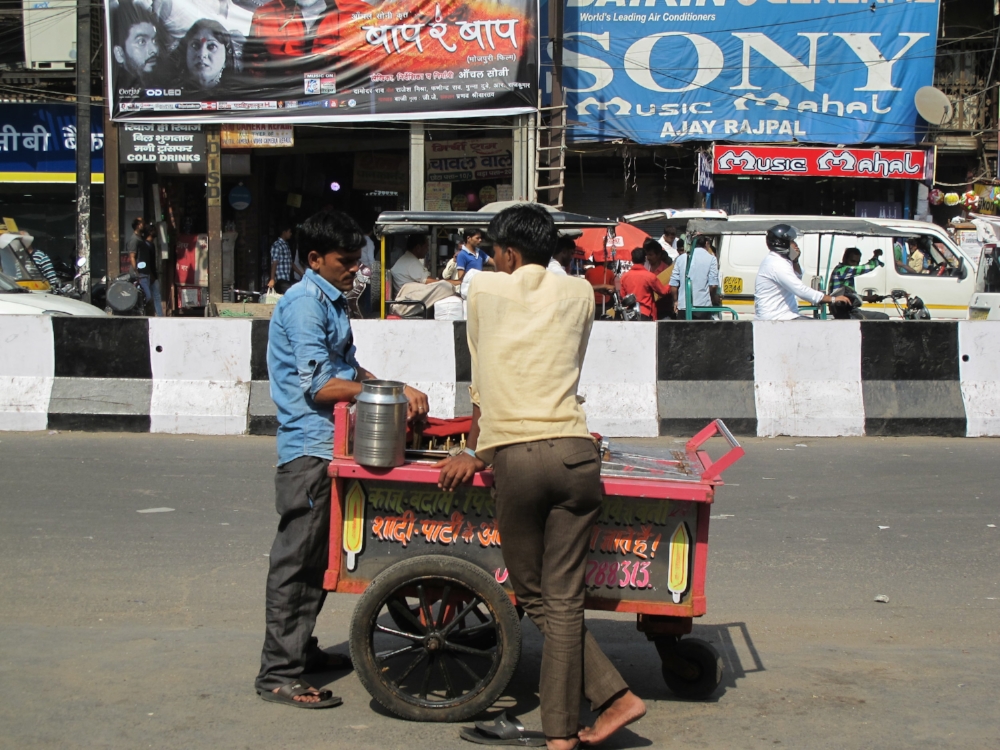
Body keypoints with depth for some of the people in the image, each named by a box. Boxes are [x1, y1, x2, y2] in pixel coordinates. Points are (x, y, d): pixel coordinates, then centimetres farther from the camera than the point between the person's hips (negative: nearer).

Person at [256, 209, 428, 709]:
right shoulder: (305, 304, -14)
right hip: (309, 449, -10)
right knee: (295, 560, -6)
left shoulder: (332, 302, 18)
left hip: (326, 447, 10)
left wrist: (395, 390, 6)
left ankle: (301, 649, 30)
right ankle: (278, 674, -1)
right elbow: (319, 386, -20)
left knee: (317, 557, 17)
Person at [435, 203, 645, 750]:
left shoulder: (484, 288, 9)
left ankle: (612, 694, 10)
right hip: (574, 453, 2)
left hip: (515, 458, -2)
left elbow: (480, 382, 16)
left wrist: (475, 450, 27)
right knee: (564, 599, 6)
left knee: (534, 596, 12)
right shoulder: (579, 293, 15)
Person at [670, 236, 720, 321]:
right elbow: (713, 284, -8)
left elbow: (673, 283, 6)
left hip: (683, 305, 3)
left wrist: (675, 301, 17)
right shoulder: (711, 258, -2)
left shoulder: (681, 258, 9)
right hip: (703, 306, -3)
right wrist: (715, 299, 9)